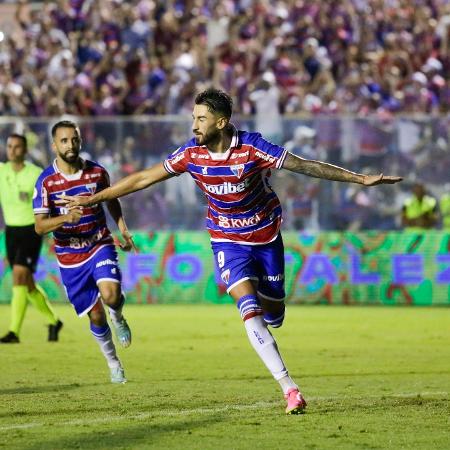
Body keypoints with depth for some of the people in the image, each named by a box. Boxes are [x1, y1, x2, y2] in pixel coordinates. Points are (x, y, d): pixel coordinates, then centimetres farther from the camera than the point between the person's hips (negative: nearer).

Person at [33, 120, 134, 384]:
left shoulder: (97, 172, -4)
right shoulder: (46, 181, -11)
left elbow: (112, 201, 17)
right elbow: (40, 226, -15)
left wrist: (123, 229, 4)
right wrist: (66, 218, -33)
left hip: (100, 245, 0)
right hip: (70, 257, 0)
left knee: (111, 294, -26)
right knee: (96, 315, 3)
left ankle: (118, 316, 11)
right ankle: (114, 364, 26)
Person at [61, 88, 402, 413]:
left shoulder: (253, 148, -22)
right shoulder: (191, 153, -13)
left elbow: (307, 166, -18)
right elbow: (144, 179, -3)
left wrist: (361, 179, -21)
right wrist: (93, 198, -2)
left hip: (267, 236, 0)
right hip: (228, 240, 0)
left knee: (272, 315, 7)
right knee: (249, 308, -21)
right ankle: (289, 388, -22)